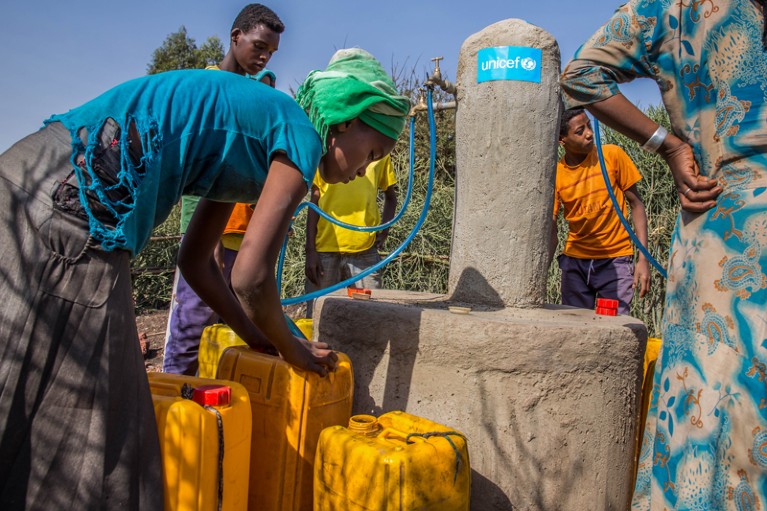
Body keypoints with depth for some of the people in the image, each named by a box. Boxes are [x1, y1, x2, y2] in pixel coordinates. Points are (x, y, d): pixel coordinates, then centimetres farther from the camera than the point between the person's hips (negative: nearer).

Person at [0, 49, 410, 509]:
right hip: (75, 199, -10)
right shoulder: (302, 132, -3)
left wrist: (261, 340, 24)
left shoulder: (260, 126, 23)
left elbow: (195, 261, 23)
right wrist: (292, 349, 9)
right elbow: (250, 277, -10)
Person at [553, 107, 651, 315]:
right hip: (574, 259, 2)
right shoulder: (556, 174, -5)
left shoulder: (613, 155, -7)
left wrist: (643, 259, -8)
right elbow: (550, 230, -2)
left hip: (615, 258, -1)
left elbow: (635, 204, -1)